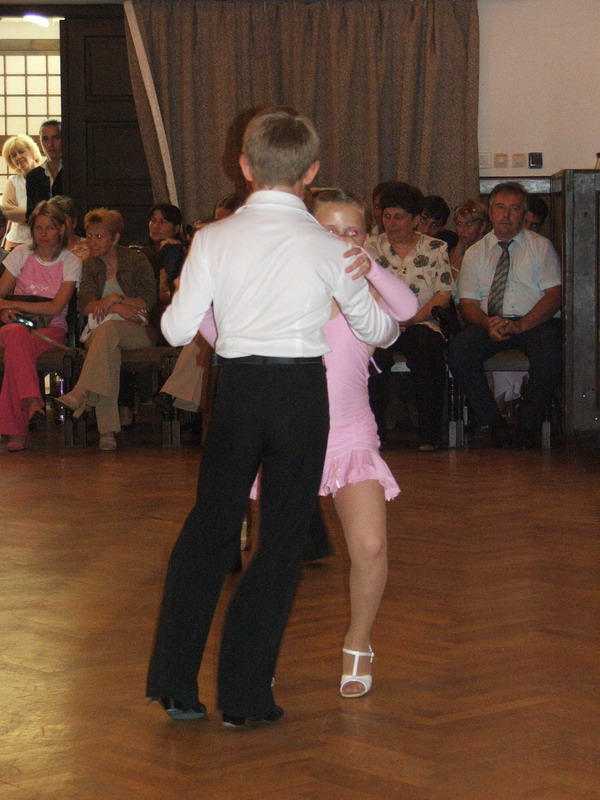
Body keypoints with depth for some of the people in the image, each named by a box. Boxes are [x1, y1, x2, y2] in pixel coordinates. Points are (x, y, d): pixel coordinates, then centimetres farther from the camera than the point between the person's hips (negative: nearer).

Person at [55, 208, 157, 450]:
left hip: (138, 331, -2)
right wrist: (119, 307, -14)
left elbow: (149, 301, -2)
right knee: (107, 350, -37)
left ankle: (81, 393, -50)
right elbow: (85, 306, 2)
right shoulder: (90, 265, 16)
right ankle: (107, 430, -47)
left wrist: (116, 298, -13)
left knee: (107, 328, -38)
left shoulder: (136, 260, 6)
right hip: (100, 331, 2)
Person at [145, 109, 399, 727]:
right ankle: (245, 696, 11)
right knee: (282, 538, 8)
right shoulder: (329, 249, -3)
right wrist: (390, 328, 36)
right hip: (302, 391, -1)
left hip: (237, 389, 1)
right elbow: (375, 328, 12)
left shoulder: (213, 240, -5)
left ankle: (175, 683, 18)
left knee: (209, 525, 15)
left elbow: (177, 329, -2)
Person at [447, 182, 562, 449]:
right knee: (458, 351, -28)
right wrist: (487, 323, -15)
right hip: (489, 324, 2)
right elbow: (467, 303, 9)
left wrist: (520, 325, -18)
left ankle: (527, 426, -20)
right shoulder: (475, 253, 16)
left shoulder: (540, 246, 9)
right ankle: (495, 425, -17)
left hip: (534, 323, -2)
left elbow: (554, 296, -2)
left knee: (551, 347, -36)